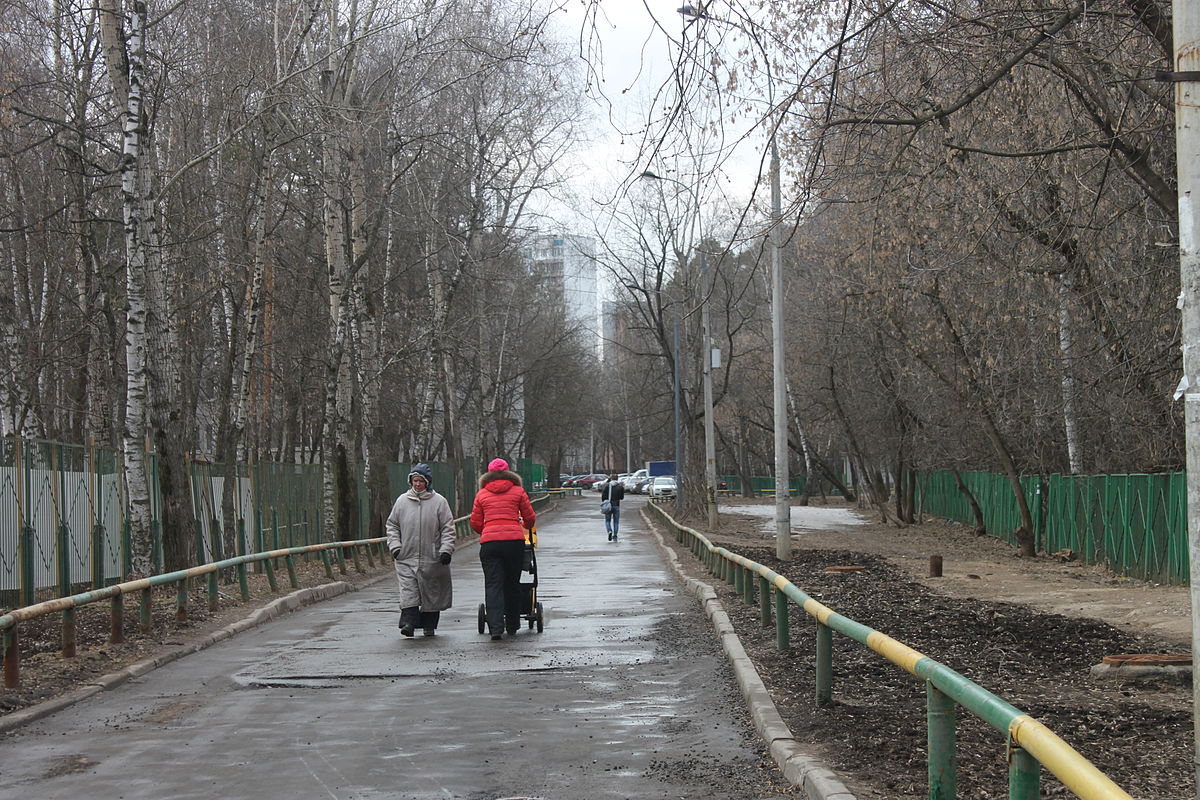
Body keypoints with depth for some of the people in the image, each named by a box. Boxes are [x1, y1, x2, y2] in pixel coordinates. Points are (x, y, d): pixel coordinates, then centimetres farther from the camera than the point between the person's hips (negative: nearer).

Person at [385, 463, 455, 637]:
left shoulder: (439, 502, 0)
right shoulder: (402, 501, 6)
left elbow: (447, 528, 0)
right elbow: (392, 525, 14)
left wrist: (446, 549, -9)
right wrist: (395, 546, 1)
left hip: (431, 559, -1)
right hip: (406, 558, 1)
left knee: (431, 593, 7)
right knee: (408, 591, -11)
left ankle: (429, 625, 18)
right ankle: (408, 622, -16)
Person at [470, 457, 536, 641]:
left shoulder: (482, 494, 11)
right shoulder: (518, 491, 9)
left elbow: (475, 523, 12)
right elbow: (530, 518, 12)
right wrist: (526, 527, 35)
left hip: (489, 542, 0)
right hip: (514, 541, 0)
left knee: (493, 585, -1)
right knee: (512, 584, 13)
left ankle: (495, 627, -15)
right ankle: (512, 626, 23)